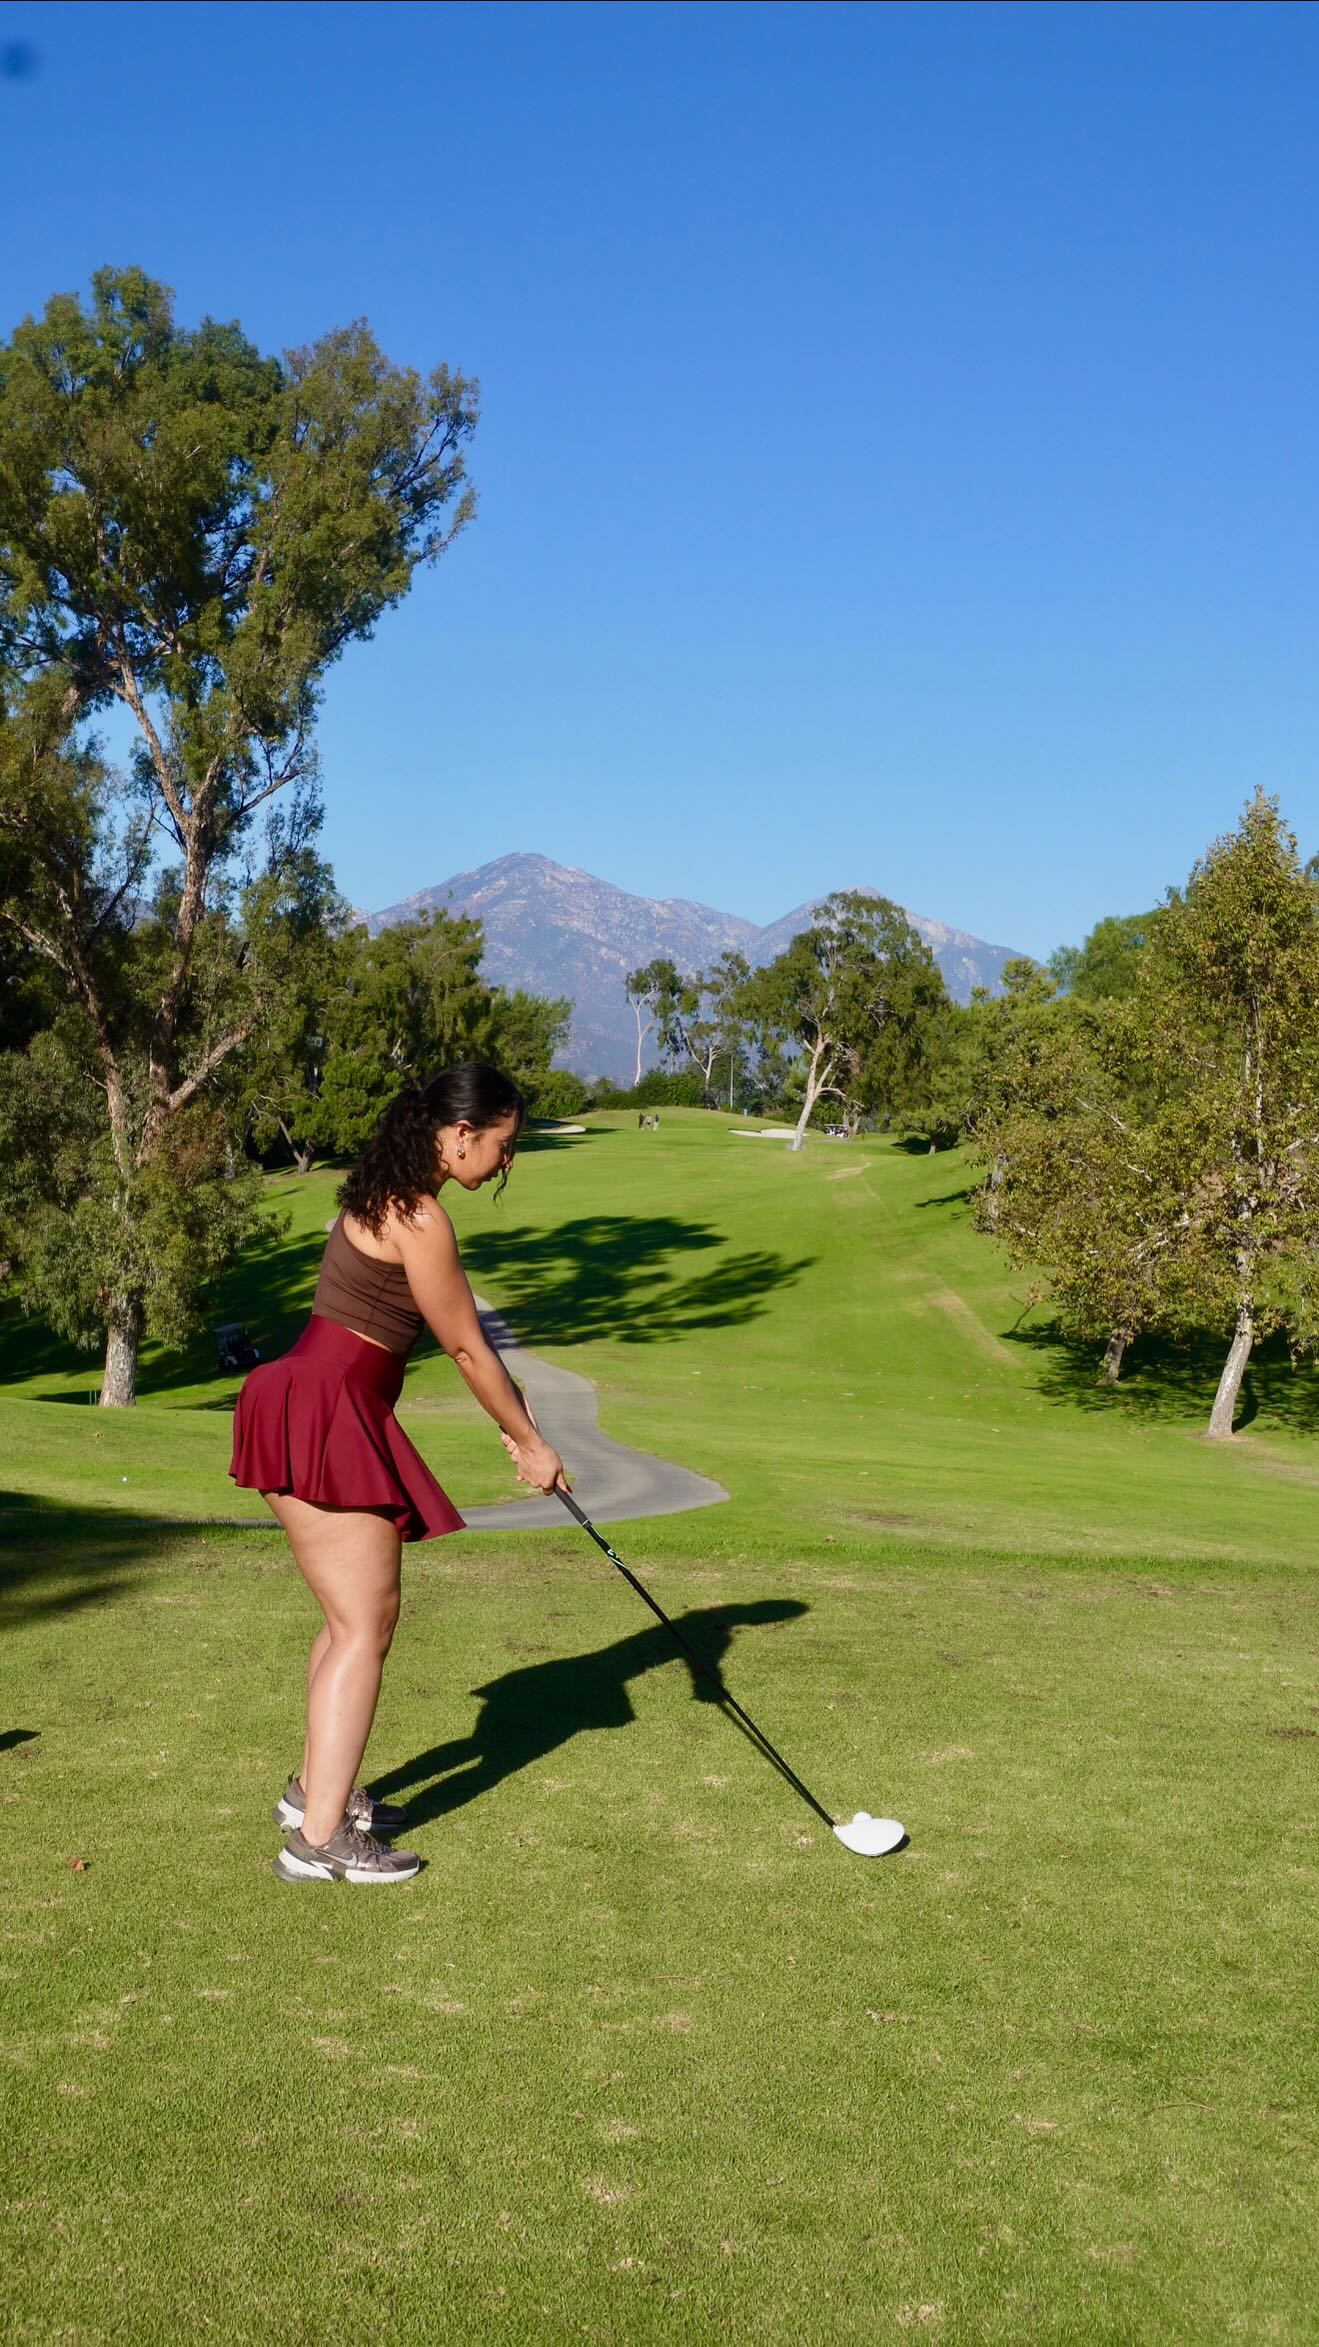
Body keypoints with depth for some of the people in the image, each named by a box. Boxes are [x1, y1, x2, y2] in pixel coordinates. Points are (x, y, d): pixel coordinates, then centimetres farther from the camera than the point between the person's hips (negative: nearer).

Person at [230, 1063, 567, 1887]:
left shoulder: (392, 1196, 14)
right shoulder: (418, 1219, -17)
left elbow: (467, 1325, 17)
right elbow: (467, 1350, -10)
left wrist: (521, 1425, 15)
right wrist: (530, 1445, 2)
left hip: (334, 1422, 10)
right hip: (321, 1424, -10)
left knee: (361, 1615, 18)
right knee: (364, 1627, -8)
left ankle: (316, 1789, 30)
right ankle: (318, 1840, -6)